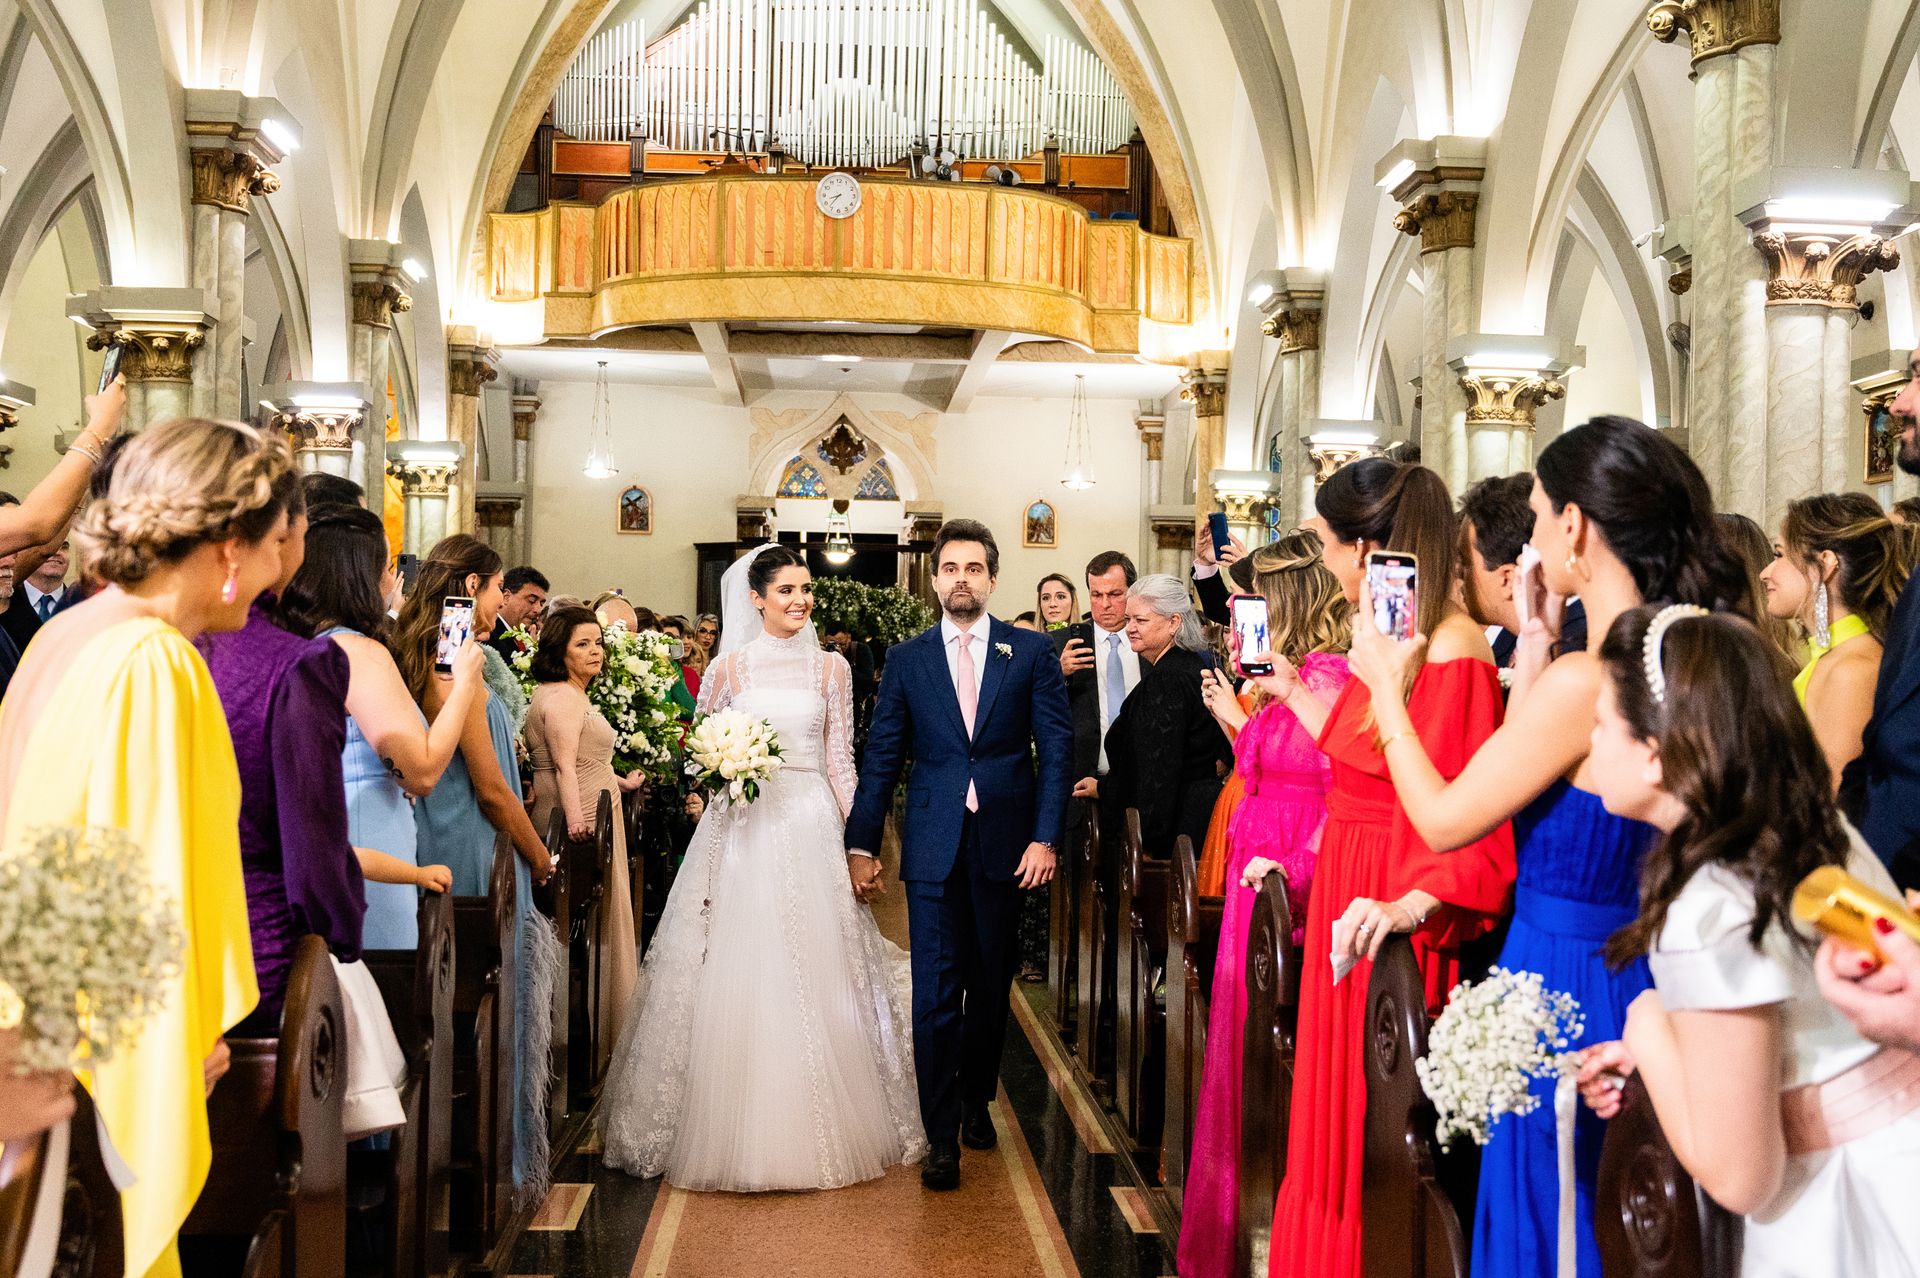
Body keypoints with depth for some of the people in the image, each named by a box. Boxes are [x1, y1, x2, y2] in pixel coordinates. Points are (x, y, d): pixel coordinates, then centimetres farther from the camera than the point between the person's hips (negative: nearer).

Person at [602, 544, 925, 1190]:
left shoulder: (831, 667, 7)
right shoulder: (730, 666, 4)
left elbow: (841, 761, 6)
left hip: (811, 828, 1)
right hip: (743, 828, -1)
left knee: (818, 975, 2)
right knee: (738, 974, -1)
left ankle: (820, 1126, 16)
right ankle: (740, 1131, 11)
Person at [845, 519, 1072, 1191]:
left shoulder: (1032, 652, 3)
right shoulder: (906, 659, 6)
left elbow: (1056, 748, -1)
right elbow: (881, 757, 6)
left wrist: (1045, 838, -9)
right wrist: (861, 844, 2)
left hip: (1006, 844, 0)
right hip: (933, 846, 0)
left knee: (992, 984, 12)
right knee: (935, 991, -3)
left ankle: (976, 1099, 33)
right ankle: (941, 1137, 4)